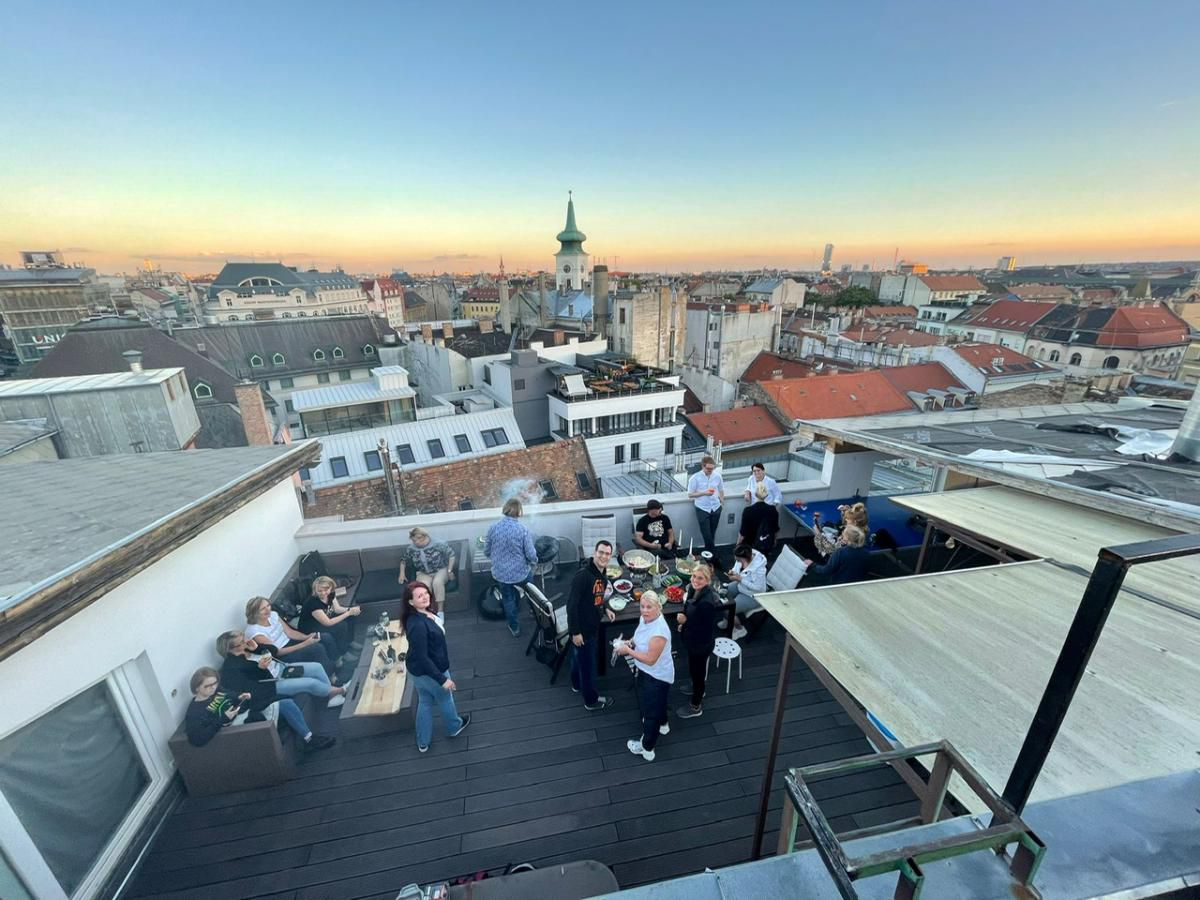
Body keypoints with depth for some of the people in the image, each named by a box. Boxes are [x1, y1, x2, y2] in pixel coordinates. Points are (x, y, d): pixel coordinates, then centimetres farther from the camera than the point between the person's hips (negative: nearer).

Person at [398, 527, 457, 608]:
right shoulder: (410, 549, -4)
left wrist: (449, 571, -10)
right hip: (424, 573, 3)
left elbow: (451, 555, -8)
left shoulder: (438, 544, -16)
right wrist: (402, 574, 11)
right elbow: (403, 560, 17)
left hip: (441, 570, -2)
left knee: (437, 582, -36)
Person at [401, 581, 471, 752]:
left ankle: (423, 742, 46)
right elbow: (422, 658, -33)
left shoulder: (425, 612, -10)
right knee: (445, 698, 21)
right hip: (429, 672, -7)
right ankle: (454, 727, 50)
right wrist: (442, 679, -27)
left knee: (424, 702, 26)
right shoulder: (418, 625, -38)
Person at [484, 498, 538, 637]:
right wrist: (534, 560, 6)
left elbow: (486, 552, -2)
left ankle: (514, 628, 40)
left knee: (508, 599, 23)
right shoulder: (523, 530, -22)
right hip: (520, 573, -1)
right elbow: (531, 555, -18)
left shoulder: (493, 528, -14)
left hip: (500, 573, 1)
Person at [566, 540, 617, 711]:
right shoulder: (583, 575, -29)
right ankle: (591, 700, 28)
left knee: (580, 657, 28)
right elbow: (571, 604, -27)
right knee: (588, 663, 9)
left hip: (592, 625, 8)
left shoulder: (602, 575, 1)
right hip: (582, 628, -8)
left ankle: (577, 685, 50)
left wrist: (605, 609, 5)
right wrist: (575, 632, -24)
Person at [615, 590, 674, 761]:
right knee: (657, 702, 33)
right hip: (647, 672, 8)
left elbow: (650, 659, -32)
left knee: (651, 710, 13)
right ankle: (662, 724, 61)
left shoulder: (659, 631, -38)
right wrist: (630, 642, -9)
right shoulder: (645, 619, -12)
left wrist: (628, 650, -25)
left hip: (657, 676, -8)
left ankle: (647, 748, 35)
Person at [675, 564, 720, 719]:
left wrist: (685, 622, -26)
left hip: (702, 643, -8)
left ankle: (696, 706, 38)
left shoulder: (707, 602, -37)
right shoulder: (694, 590, -11)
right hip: (692, 639, 8)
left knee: (697, 670, 15)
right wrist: (684, 623, 1)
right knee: (694, 668, 30)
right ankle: (697, 689, 58)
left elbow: (707, 629, -30)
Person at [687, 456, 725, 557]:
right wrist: (704, 493, -18)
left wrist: (722, 502, 8)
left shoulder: (717, 476, 1)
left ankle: (709, 553, 29)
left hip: (716, 509, 3)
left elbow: (721, 490, 15)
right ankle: (713, 554, 13)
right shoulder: (695, 478, -9)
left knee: (712, 534, 13)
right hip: (702, 509, -3)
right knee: (706, 534, -3)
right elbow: (690, 494, -7)